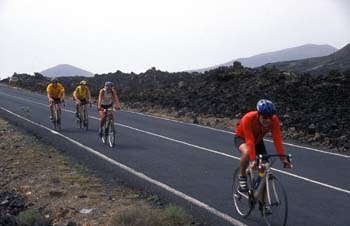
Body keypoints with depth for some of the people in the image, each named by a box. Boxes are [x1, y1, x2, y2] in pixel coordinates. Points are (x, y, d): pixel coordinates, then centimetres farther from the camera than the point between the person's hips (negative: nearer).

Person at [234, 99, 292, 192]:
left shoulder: (274, 120, -29)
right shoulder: (248, 119, -39)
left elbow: (277, 139, -32)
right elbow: (250, 141, -43)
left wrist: (283, 158, -40)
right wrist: (253, 160, -50)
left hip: (258, 140, 4)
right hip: (242, 138, -4)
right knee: (246, 152, -37)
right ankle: (242, 176, -12)